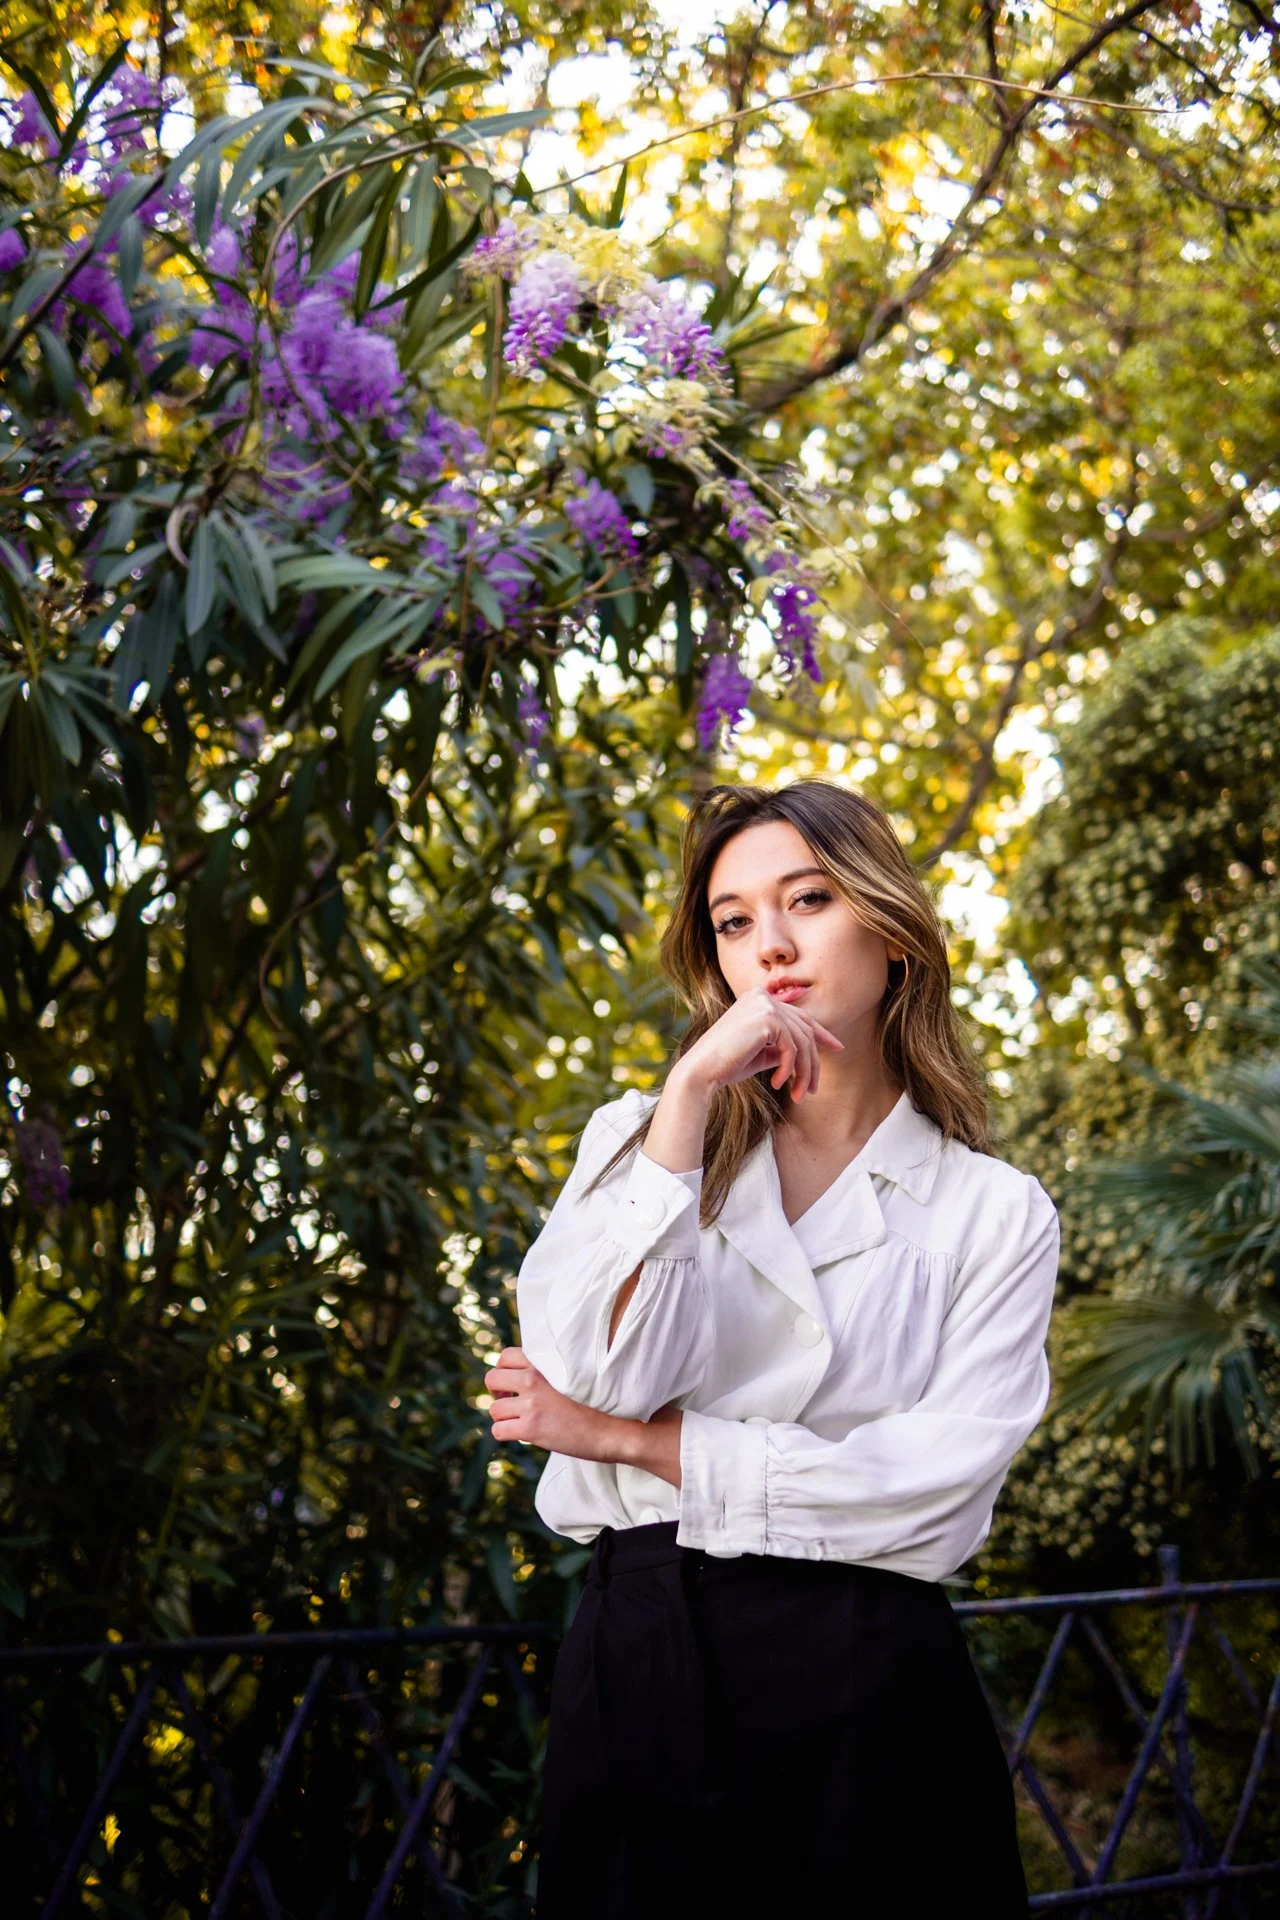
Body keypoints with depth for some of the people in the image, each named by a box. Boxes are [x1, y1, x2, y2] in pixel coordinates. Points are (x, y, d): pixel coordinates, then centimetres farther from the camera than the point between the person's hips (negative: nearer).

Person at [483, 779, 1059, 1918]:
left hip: (866, 1696, -1)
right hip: (638, 1679, 1)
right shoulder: (640, 1140, 8)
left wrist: (631, 1439, -10)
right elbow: (594, 1367, -10)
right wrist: (692, 1092, -14)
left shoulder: (994, 1213, 2)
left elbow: (933, 1492, -11)